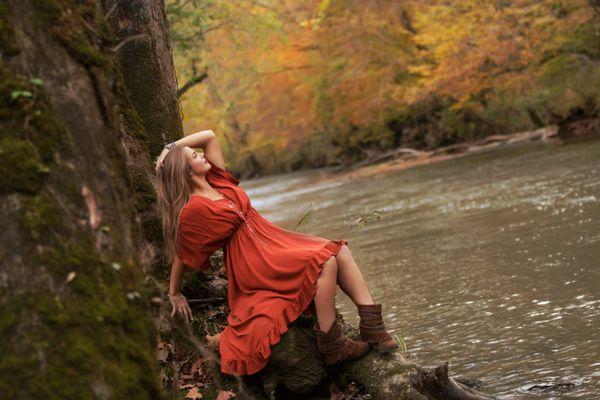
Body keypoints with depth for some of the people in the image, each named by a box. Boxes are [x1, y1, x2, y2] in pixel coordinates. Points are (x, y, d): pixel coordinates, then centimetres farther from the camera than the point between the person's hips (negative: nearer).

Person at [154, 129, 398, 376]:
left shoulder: (216, 181, 7)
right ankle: (331, 344, -19)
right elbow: (180, 256, -3)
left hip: (273, 242, 9)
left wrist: (170, 149, 9)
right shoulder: (192, 210, -14)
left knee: (341, 251, -4)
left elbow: (209, 136, 13)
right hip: (256, 264, -9)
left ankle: (373, 329, -5)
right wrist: (174, 294, 7)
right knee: (326, 262, -24)